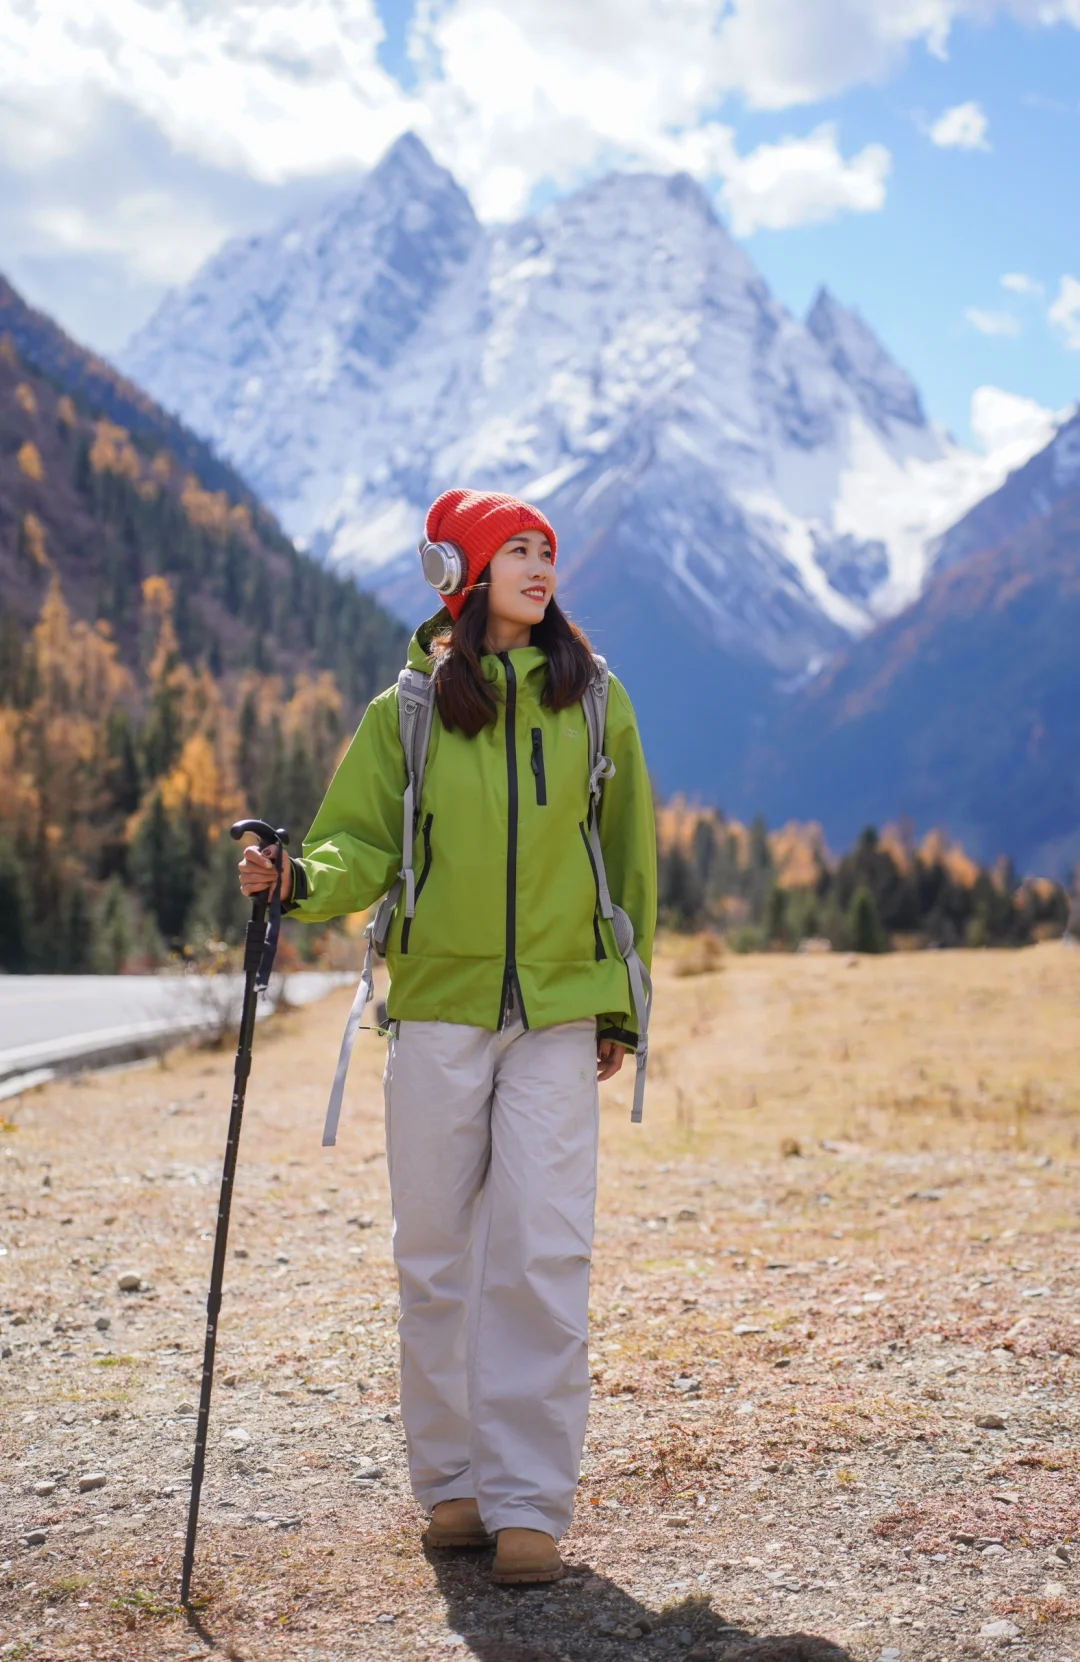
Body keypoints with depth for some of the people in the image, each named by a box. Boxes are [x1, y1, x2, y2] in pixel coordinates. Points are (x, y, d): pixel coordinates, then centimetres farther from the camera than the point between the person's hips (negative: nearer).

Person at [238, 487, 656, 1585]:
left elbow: (627, 861, 12)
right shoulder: (407, 711, 5)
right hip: (437, 1011, 1)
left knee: (543, 1256, -8)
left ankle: (530, 1502, -1)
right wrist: (304, 880, -20)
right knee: (437, 1257, 6)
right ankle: (451, 1480, 19)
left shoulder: (592, 699, 6)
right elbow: (363, 842, 3)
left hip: (558, 1017, 0)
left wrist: (621, 1005, 11)